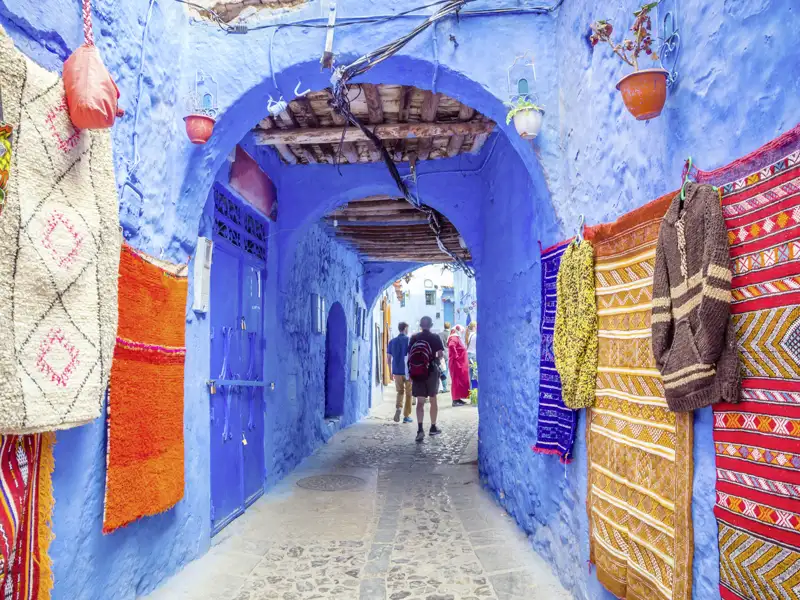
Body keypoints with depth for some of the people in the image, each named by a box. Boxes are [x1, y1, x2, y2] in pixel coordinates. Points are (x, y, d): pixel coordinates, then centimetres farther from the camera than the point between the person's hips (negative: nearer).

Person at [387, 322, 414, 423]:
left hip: (396, 371, 4)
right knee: (408, 393, 9)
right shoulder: (409, 340, -6)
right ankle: (406, 416, 12)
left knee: (400, 392, 17)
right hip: (407, 371, -3)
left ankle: (398, 408, -9)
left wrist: (391, 371, 14)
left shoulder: (392, 341, 7)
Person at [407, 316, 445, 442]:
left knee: (420, 401, 2)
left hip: (416, 372, 1)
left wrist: (410, 372, 9)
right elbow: (440, 354, -10)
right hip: (431, 371, -1)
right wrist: (436, 360, 11)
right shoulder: (435, 338, -2)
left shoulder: (414, 338, 5)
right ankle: (433, 428, 23)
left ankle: (420, 429, -14)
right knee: (433, 399, 14)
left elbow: (409, 355, 4)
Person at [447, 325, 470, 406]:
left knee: (461, 381, 13)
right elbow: (451, 346, -34)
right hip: (457, 363, -10)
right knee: (457, 381, -7)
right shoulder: (454, 338, -14)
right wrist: (455, 356, -25)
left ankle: (458, 398, 20)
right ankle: (455, 400, -5)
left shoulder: (457, 338, 19)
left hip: (461, 363, 10)